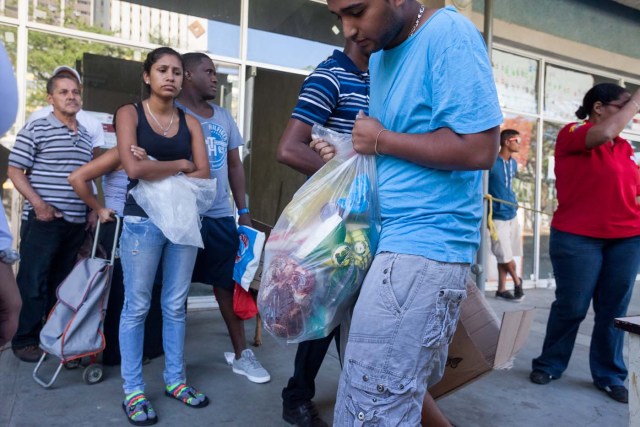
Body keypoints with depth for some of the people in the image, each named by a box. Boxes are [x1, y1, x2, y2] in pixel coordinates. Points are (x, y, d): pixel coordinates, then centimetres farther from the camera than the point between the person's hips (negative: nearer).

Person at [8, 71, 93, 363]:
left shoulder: (85, 135, 13)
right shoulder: (36, 129, -4)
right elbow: (14, 171, -6)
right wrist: (38, 203, -17)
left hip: (75, 223, 6)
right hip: (43, 220, -5)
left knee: (63, 284, 13)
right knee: (33, 283, 1)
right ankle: (25, 340, 15)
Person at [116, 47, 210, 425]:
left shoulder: (190, 122, 11)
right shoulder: (130, 113, 2)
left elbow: (204, 175, -1)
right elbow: (134, 168, -14)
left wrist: (158, 173, -9)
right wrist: (180, 165, -4)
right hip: (143, 220, -3)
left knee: (176, 305, 10)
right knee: (137, 306, 3)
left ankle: (176, 380, 23)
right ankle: (133, 390, 15)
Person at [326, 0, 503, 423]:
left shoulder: (449, 34, -11)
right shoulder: (380, 54, 15)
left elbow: (479, 148, -20)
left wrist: (382, 140, -11)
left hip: (425, 245, -9)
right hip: (396, 239, 9)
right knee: (403, 389, 20)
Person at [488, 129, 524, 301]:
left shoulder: (513, 163, 11)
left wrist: (513, 202, 18)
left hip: (512, 214, 7)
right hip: (498, 216, -7)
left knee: (505, 256, 10)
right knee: (505, 256, -2)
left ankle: (501, 289, 19)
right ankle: (517, 281, 22)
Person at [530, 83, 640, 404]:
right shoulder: (571, 133, -2)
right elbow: (605, 132, -22)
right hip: (578, 238, -5)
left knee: (614, 310, 8)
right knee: (571, 307, 2)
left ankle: (610, 376, 21)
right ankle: (549, 365, 21)